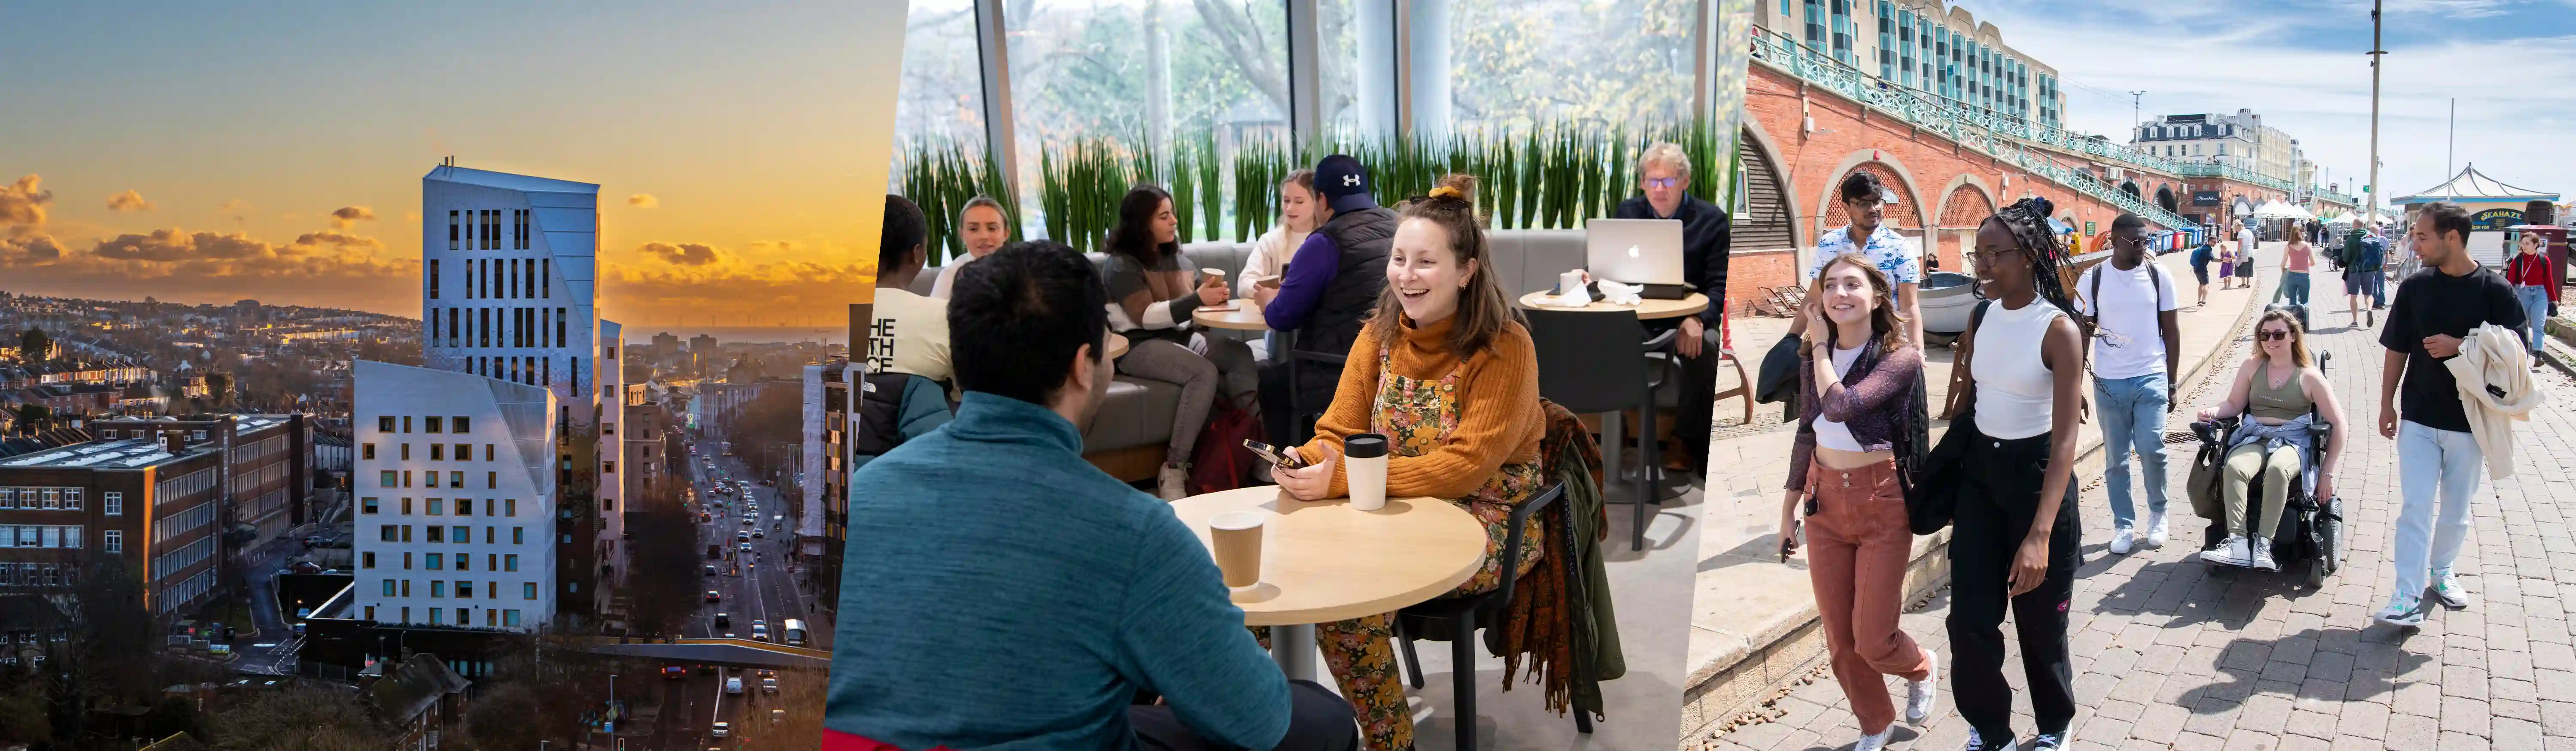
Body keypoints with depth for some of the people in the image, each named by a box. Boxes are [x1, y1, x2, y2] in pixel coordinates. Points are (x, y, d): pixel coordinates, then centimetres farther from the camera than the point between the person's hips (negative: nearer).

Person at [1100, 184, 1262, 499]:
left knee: (1241, 354, -22)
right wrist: (1197, 299, -25)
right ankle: (1174, 471, -31)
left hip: (1183, 338, 7)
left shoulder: (1176, 258, 18)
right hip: (1139, 346, -7)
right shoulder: (1121, 265, -5)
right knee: (1205, 372, -34)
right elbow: (1146, 316, -17)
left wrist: (1214, 293, -8)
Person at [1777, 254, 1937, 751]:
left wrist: (1820, 344, -15)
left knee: (1872, 641, -2)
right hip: (1826, 501, 5)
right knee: (1839, 639, 9)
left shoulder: (1900, 358, -14)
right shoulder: (1812, 360, 3)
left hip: (1882, 503, -5)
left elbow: (1839, 407, -28)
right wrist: (1789, 506, 15)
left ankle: (1922, 670, 33)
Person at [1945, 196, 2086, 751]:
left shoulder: (2059, 330, -18)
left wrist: (2040, 534, -31)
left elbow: (2065, 440, -23)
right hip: (1979, 469, 5)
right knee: (1970, 616, 2)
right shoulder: (1982, 317, 0)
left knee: (2040, 616, 10)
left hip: (2036, 471, -5)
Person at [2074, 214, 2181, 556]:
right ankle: (2124, 525, 18)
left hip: (2152, 379, 0)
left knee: (2152, 450, -9)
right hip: (2109, 382, 1)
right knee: (2115, 460, 6)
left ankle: (2158, 515, 14)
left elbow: (2171, 331, 5)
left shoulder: (2158, 275, 0)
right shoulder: (2092, 279, -2)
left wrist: (2172, 383, 5)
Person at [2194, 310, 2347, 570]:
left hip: (2293, 441, -2)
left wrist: (2327, 473, -1)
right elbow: (2234, 404, 17)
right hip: (2254, 438, 2)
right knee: (2234, 468, -34)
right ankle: (2237, 542, -41)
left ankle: (2263, 543, -37)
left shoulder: (2309, 376, 3)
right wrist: (2214, 411, -9)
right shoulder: (2252, 366, 13)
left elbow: (2338, 424, 4)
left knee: (2278, 469, -39)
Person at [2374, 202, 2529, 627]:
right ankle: (2408, 598, -9)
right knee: (2416, 506, -6)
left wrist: (2460, 347, -20)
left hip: (2469, 420, -1)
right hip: (2419, 417, 1)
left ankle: (2441, 570, 35)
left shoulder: (2495, 290, -8)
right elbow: (2396, 350, 7)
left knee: (2457, 509, 13)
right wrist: (2387, 404, 8)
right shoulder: (2415, 287, -1)